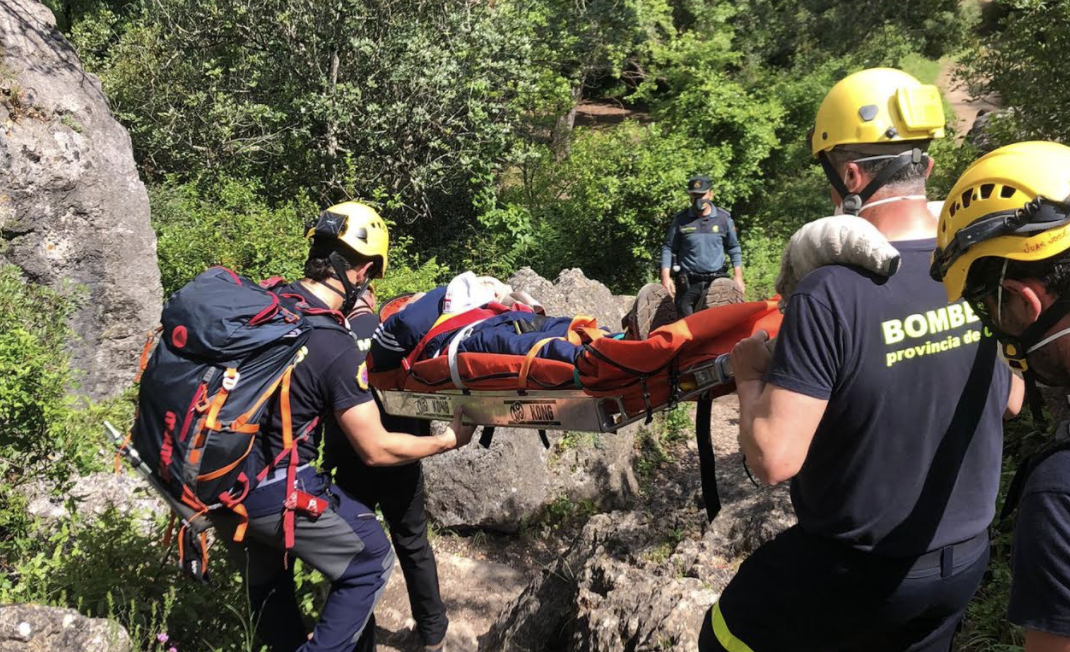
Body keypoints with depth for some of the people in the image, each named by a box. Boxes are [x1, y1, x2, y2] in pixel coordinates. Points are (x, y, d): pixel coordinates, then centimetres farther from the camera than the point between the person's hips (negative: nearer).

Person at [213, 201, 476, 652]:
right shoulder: (336, 349, -23)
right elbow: (376, 450, -15)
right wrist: (449, 440, -3)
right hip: (273, 493, -7)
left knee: (266, 581, 29)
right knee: (371, 560, 13)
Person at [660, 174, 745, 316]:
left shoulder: (724, 218, 5)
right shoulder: (680, 219, 2)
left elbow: (734, 248, 13)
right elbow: (668, 248, 7)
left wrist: (738, 277, 8)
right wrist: (665, 277, -2)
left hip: (716, 283, 1)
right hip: (687, 283, 0)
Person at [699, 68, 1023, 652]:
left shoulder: (830, 295, -29)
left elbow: (773, 457, -28)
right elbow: (1011, 402, 8)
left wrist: (751, 374, -11)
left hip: (858, 571, -6)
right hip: (964, 561, 6)